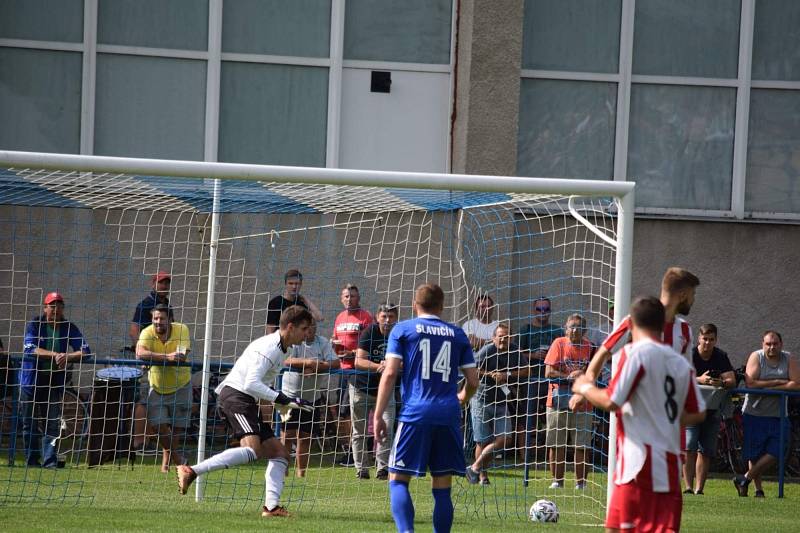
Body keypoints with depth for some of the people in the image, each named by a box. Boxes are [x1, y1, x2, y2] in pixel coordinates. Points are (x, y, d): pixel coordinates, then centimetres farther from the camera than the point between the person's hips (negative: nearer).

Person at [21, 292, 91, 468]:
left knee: (53, 424, -6)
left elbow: (85, 351, -8)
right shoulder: (35, 325, -6)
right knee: (30, 423, 5)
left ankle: (50, 460, -6)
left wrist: (68, 357, -29)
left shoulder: (69, 328, -1)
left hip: (55, 381, 1)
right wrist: (55, 355, -32)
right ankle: (31, 460, 14)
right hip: (31, 379, -1)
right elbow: (29, 348, -21)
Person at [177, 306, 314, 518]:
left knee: (280, 453, 7)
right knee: (252, 450, -29)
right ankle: (191, 472, -33)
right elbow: (251, 384, -23)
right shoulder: (269, 347, -13)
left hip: (247, 403, 11)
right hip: (236, 395, -11)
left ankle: (271, 506, -1)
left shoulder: (282, 349, 19)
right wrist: (284, 400, -23)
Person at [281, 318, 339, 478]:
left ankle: (301, 471, 14)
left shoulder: (323, 343, 2)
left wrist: (315, 367, -20)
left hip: (312, 397, 3)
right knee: (287, 434, -9)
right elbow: (287, 361, -23)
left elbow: (335, 363, -8)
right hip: (291, 394, -3)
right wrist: (308, 362, -32)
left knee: (305, 437, 6)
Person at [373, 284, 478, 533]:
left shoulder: (402, 330, 6)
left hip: (415, 412, -2)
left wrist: (378, 415, -1)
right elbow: (473, 381, 14)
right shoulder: (457, 334, 14)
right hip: (448, 415, 3)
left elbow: (390, 373, -3)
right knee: (442, 486, 6)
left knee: (398, 479, 0)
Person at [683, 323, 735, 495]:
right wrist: (699, 380, -37)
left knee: (706, 451, 2)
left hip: (711, 408, 4)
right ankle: (688, 487, -17)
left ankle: (699, 488, 6)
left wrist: (722, 383, -29)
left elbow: (732, 380, -6)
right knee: (689, 447, -15)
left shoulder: (721, 357, 4)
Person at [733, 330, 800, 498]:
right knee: (754, 455, 3)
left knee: (774, 453, -7)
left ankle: (745, 479, 5)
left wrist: (770, 388, -16)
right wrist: (777, 382, -15)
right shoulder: (756, 357, -4)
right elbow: (750, 383, -16)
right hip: (754, 414, -2)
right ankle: (759, 489, 16)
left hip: (777, 416, 2)